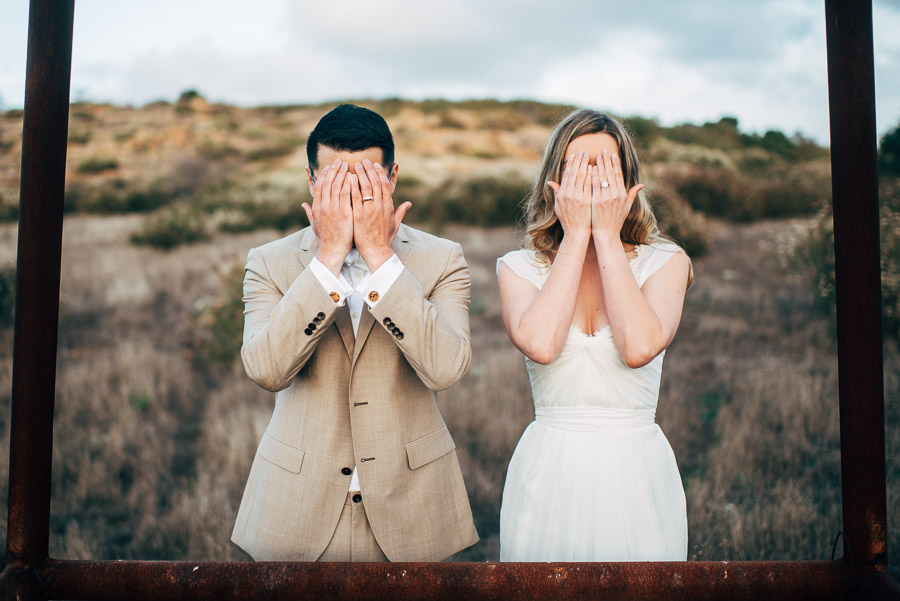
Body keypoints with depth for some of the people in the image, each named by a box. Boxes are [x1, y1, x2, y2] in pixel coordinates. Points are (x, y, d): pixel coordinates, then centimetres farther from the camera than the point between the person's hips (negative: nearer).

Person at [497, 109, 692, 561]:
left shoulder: (665, 262, -1)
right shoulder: (519, 267, 0)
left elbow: (639, 348, -21)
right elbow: (539, 345, -21)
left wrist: (607, 235, -14)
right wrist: (575, 236, -14)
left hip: (638, 475, 0)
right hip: (547, 475, 0)